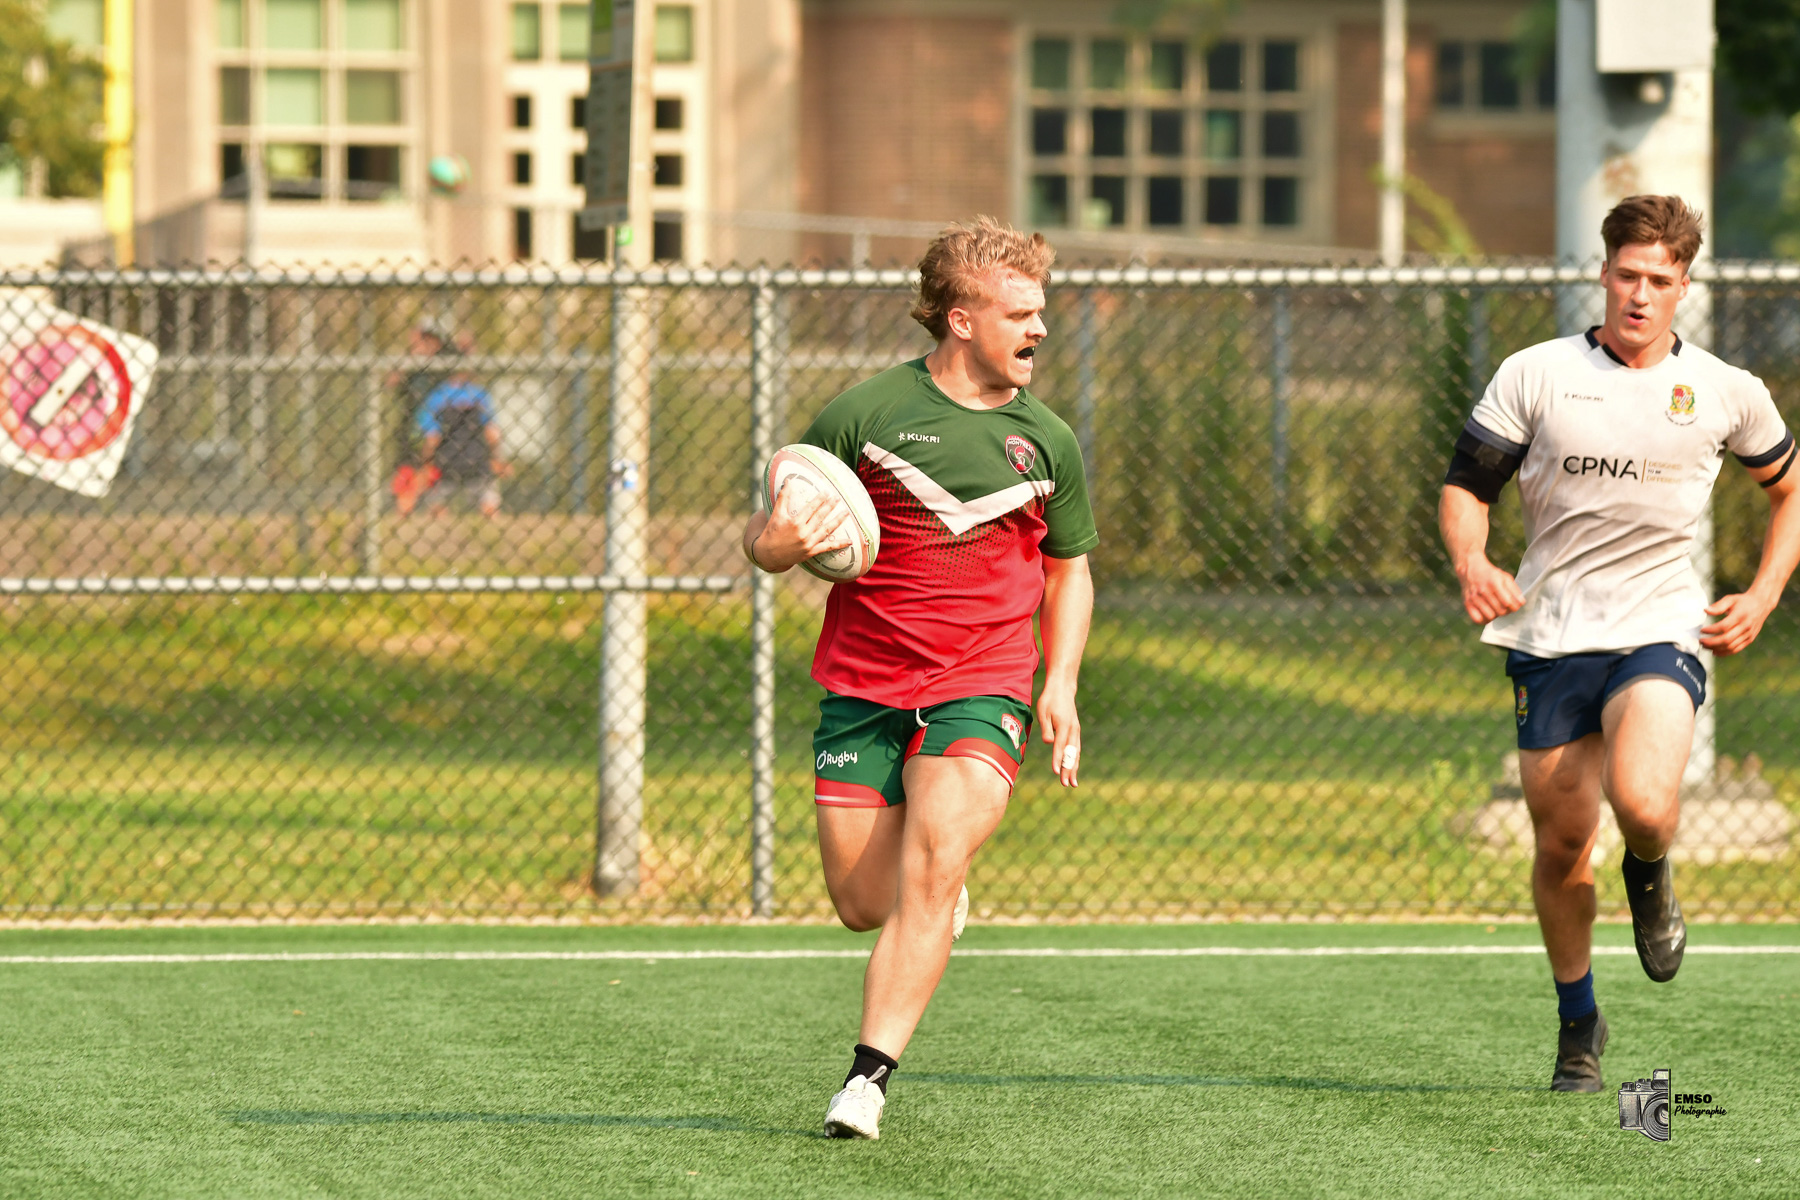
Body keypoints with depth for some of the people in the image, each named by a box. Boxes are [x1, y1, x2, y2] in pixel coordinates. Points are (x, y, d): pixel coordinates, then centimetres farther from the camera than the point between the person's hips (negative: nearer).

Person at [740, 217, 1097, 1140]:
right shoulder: (864, 414, -2)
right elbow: (764, 538, 4)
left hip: (982, 688, 0)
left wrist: (1060, 685, 7)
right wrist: (777, 544, -21)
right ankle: (944, 894, 39)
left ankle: (869, 1077, -21)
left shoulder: (1048, 441, 6)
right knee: (864, 906, 2)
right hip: (862, 686, 0)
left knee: (932, 864, -23)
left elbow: (1069, 570, 21)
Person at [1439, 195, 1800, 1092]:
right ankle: (1578, 1022, 26)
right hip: (1549, 638, 1)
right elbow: (1464, 486, 4)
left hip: (1661, 631, -1)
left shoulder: (1725, 393, 3)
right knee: (1561, 841, 4)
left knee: (1643, 804, -27)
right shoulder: (1536, 374, 0)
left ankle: (1651, 881, 11)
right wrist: (1472, 562, -17)